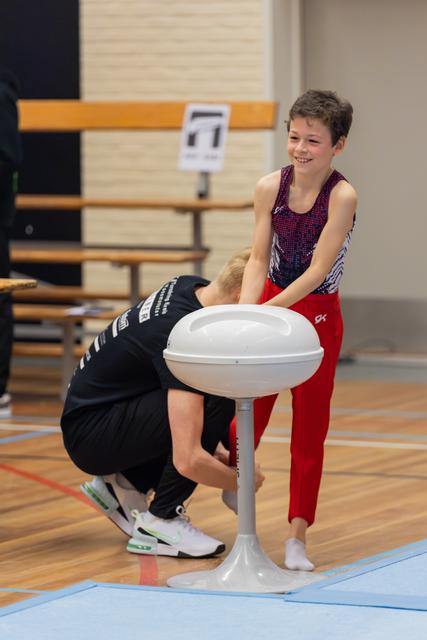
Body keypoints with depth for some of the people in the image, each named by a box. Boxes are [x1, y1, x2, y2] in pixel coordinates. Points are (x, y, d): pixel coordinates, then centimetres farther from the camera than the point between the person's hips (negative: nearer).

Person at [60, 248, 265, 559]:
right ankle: (161, 521, -13)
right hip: (90, 437, -10)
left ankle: (125, 484, 10)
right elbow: (188, 461, -35)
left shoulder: (192, 287, -3)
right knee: (217, 402, -26)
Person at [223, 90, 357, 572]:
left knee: (309, 428, 4)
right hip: (268, 304, 3)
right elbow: (258, 260, -5)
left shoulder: (341, 196, -18)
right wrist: (244, 312, -19)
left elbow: (316, 271, -21)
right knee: (249, 411, 10)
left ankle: (297, 536, 11)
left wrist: (269, 310, -26)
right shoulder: (270, 188, -7)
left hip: (316, 316, -3)